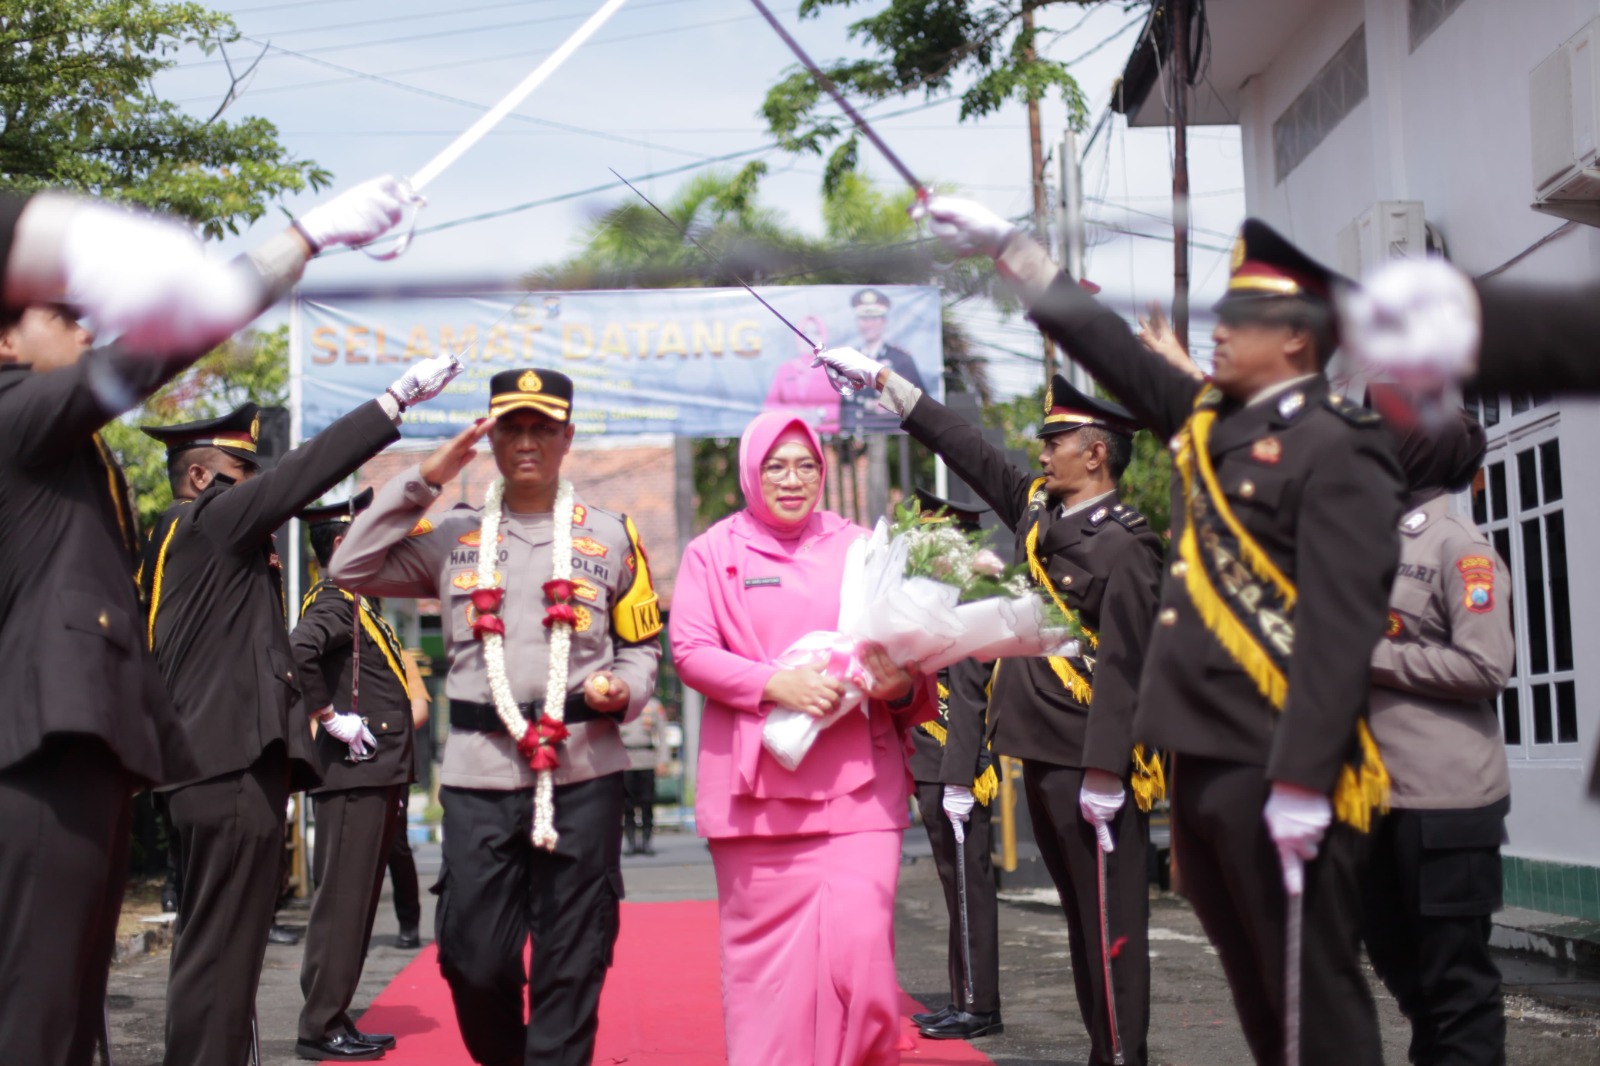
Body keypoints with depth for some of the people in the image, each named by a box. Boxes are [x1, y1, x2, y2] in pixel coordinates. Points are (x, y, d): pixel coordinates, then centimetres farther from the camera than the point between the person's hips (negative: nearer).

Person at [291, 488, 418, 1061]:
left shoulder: (357, 605, 19)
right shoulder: (335, 601, -11)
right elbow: (297, 652, -30)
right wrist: (330, 718, -21)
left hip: (377, 778, 10)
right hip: (352, 776, -10)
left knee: (357, 902, 13)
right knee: (342, 901, -7)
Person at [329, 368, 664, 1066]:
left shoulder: (610, 536, 10)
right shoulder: (453, 536, 11)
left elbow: (642, 645, 15)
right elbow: (350, 569, 1)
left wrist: (624, 689, -8)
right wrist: (425, 479, -2)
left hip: (582, 770, 0)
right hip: (477, 773, 1)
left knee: (571, 963, 1)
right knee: (474, 958, 2)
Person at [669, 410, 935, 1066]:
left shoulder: (861, 548, 13)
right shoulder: (714, 552, 9)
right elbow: (690, 651, -1)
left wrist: (903, 685, -8)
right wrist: (775, 683, -15)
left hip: (856, 782, 1)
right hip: (756, 785, -1)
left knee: (859, 940, -9)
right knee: (765, 951, -1)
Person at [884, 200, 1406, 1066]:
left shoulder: (1337, 452, -10)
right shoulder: (1209, 421, 14)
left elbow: (1340, 631, -18)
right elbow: (1110, 347, 23)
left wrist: (1302, 783, -23)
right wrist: (1003, 245, 23)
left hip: (1278, 774, -8)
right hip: (1201, 765, 8)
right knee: (1259, 997, 14)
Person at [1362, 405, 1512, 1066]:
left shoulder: (1459, 547, -8)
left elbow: (1487, 666, -17)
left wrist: (1371, 656, -15)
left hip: (1445, 796, -8)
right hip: (1375, 790, 8)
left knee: (1454, 968, 0)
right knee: (1394, 954, 15)